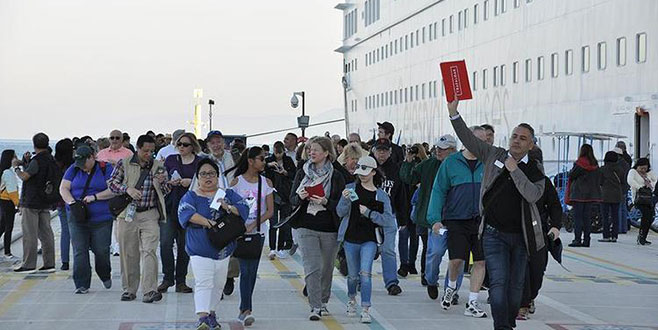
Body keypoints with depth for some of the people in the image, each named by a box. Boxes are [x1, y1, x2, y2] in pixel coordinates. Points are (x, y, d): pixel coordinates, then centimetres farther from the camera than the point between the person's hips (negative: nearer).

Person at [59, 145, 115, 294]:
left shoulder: (106, 169, -1)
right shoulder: (73, 169, 8)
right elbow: (63, 188, 3)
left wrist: (95, 197, -18)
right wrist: (71, 201, -15)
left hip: (101, 218, -2)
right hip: (77, 218, 2)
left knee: (101, 250, 0)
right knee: (79, 251, -6)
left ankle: (105, 276, 29)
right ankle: (82, 284, -1)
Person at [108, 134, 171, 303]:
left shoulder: (158, 166, 9)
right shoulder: (124, 164, 3)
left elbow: (167, 191, 14)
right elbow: (112, 182, 4)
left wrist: (162, 182, -9)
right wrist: (127, 189, -14)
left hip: (150, 215, 0)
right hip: (128, 214, 0)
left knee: (149, 251, -12)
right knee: (128, 254, 5)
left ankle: (150, 290, -16)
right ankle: (129, 289, 16)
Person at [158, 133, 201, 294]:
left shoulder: (200, 162, 5)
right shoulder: (170, 160, 10)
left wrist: (191, 182, -12)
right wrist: (170, 182, -8)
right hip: (170, 207, 1)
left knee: (184, 245, 3)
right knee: (165, 242, -11)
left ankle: (180, 281, 13)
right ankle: (167, 278, 1)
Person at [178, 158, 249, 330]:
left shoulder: (228, 194, 10)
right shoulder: (191, 196, 2)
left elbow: (244, 209, 0)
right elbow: (185, 212, -17)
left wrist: (228, 207, -19)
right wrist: (205, 221, -28)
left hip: (223, 249, 4)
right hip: (200, 249, -4)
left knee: (217, 284, 12)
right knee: (203, 283, -16)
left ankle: (212, 313, 26)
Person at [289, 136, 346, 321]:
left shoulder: (336, 176, 0)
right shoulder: (302, 173, 8)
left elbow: (341, 204, -1)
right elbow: (292, 200, 10)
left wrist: (326, 202, -18)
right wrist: (300, 197, -12)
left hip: (329, 229, 0)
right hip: (307, 227, 0)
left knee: (327, 267, 11)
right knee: (312, 268, -9)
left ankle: (323, 302, 29)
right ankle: (315, 307, -11)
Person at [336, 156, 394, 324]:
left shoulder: (381, 195, 0)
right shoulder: (351, 188, 1)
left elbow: (389, 219, -6)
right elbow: (340, 212, -4)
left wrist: (369, 213, -15)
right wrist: (345, 200, -24)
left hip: (369, 240, -1)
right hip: (351, 238, 1)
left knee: (365, 273, -14)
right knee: (353, 275, 13)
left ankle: (366, 310, -13)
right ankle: (352, 299, 41)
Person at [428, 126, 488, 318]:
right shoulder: (451, 162, 0)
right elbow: (438, 191, 0)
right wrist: (435, 219, -8)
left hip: (482, 221, 2)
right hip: (456, 220, -2)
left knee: (481, 261, 1)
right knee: (457, 259, -7)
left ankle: (472, 303, 11)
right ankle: (451, 287, 26)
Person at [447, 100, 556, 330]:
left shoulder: (535, 169, 2)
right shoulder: (494, 156, 5)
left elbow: (533, 195, -14)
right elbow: (468, 139, 1)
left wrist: (515, 170, -18)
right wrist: (453, 113, -8)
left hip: (520, 235, 1)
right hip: (494, 233, -1)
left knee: (515, 285, 9)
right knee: (498, 282, -12)